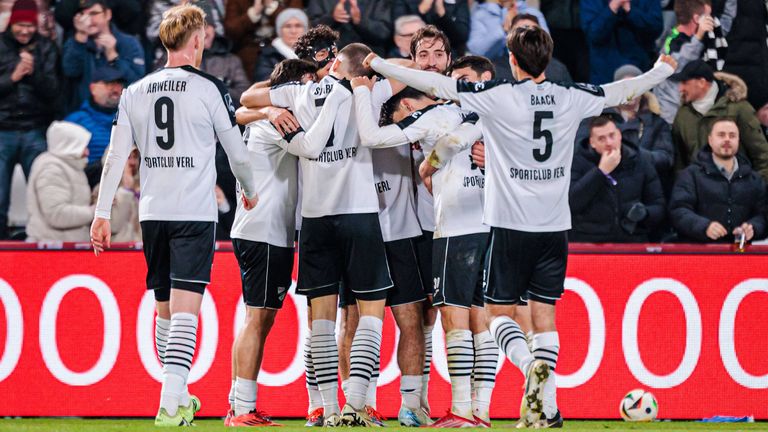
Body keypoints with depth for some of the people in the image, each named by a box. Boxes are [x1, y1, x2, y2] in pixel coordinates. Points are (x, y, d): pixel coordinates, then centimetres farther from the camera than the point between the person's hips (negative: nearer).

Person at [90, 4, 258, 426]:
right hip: (195, 213, -4)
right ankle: (170, 404, -18)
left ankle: (180, 397, 27)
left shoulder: (135, 93, 7)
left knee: (165, 309, 16)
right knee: (185, 309, -8)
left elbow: (116, 157, 6)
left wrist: (102, 213, 9)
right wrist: (249, 191, 22)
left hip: (152, 213, 5)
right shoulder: (208, 89, -5)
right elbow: (237, 152, 3)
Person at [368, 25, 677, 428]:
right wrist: (661, 70, 38)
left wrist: (378, 65, 6)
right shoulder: (571, 98, 2)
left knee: (499, 311, 6)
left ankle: (530, 364, -22)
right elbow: (619, 91, 19)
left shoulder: (497, 96, -8)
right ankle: (545, 408, 0)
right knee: (544, 315, 7)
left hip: (510, 226, -3)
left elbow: (434, 84, -5)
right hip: (555, 226, 3)